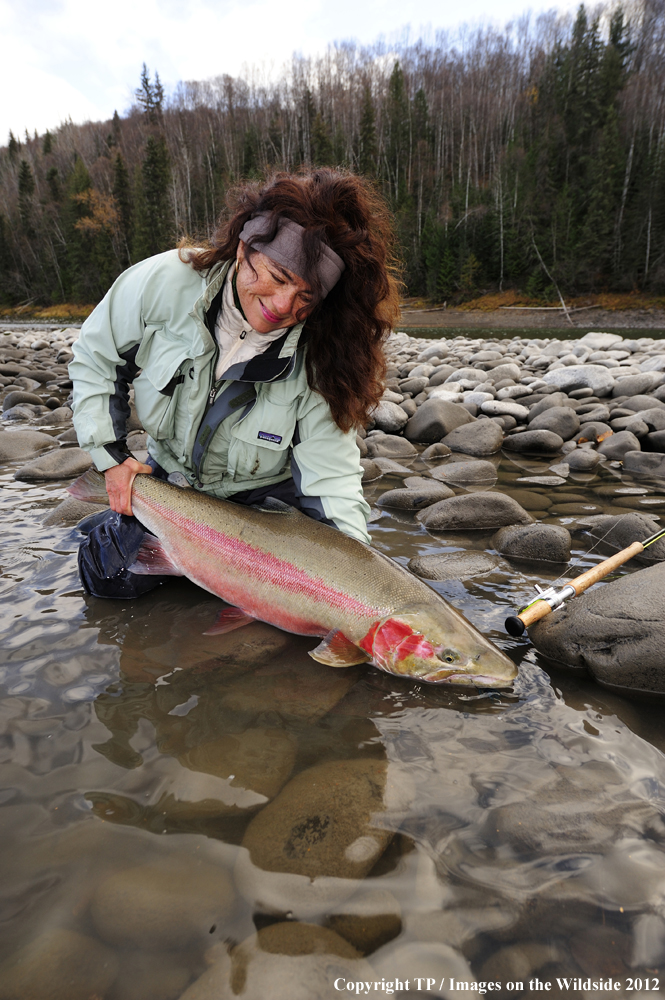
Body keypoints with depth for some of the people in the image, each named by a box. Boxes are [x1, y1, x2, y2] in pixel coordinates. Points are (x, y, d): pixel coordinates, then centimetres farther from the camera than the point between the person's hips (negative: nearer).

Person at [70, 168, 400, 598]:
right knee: (107, 576, -4)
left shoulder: (317, 359, -27)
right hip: (169, 478, 1)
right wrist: (110, 455, -11)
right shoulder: (164, 282, -24)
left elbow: (331, 482, -28)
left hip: (261, 495, -1)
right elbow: (95, 360, -7)